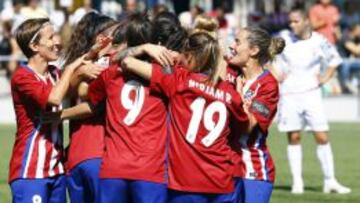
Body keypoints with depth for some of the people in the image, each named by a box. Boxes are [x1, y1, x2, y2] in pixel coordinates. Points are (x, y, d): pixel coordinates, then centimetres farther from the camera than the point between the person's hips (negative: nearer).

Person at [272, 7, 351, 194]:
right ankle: (297, 182, 7)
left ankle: (330, 181, 3)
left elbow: (334, 59, 13)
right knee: (293, 138, 2)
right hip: (289, 95, 0)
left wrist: (325, 77, 3)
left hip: (311, 93, 0)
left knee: (322, 137, -3)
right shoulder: (284, 38, -3)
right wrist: (276, 73, 3)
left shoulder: (319, 42, -4)